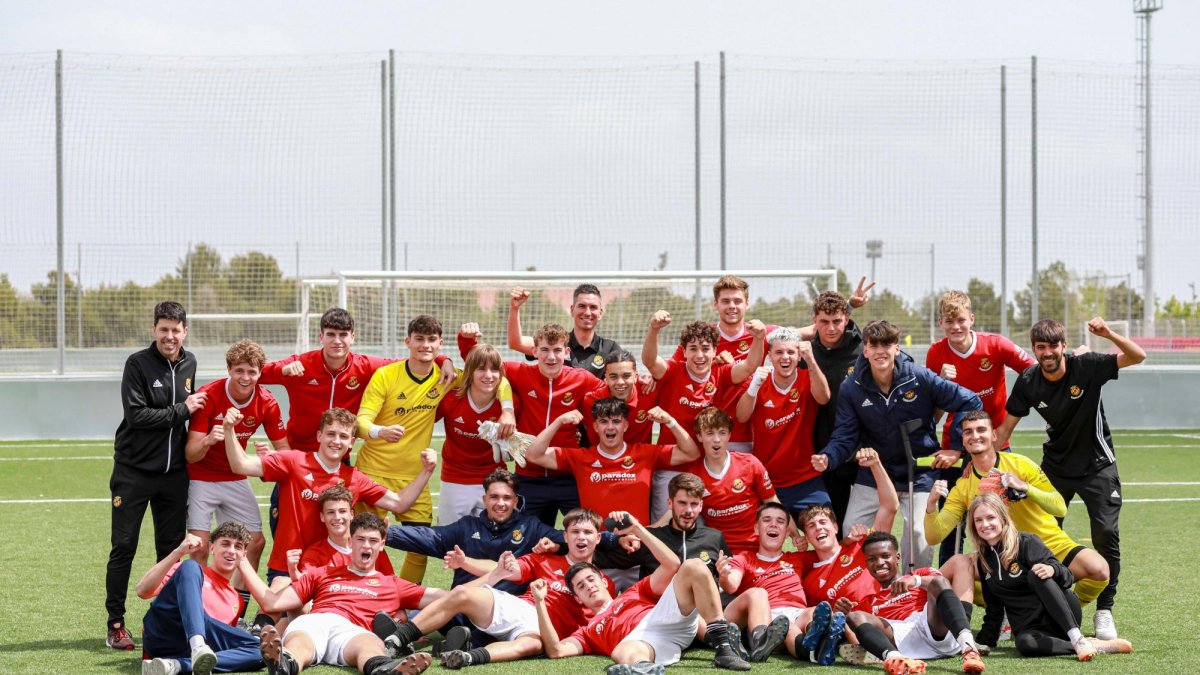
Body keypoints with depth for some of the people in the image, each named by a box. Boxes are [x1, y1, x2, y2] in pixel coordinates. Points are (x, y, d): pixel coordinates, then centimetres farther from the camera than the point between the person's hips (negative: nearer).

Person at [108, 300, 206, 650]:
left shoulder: (189, 363, 8)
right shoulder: (138, 364, -10)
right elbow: (135, 414, -18)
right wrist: (181, 411, -16)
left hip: (173, 473, 5)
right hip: (133, 472, -5)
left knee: (172, 549, 7)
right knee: (124, 548, -1)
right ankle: (116, 624, 7)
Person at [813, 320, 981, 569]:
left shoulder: (920, 379, -15)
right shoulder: (851, 389, -10)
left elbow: (971, 403, -8)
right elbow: (845, 436, -9)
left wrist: (958, 449, -9)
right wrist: (827, 457, -30)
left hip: (919, 474, -2)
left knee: (919, 534, -9)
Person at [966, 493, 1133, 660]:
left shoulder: (1025, 543, -4)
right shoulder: (982, 561, 12)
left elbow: (1067, 577, -12)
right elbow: (994, 610, 18)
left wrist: (1053, 570, -33)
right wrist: (982, 642, 9)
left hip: (1060, 616, -2)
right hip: (1031, 627, 2)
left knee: (1036, 575, -32)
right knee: (1024, 643, -36)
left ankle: (1077, 639, -37)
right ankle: (1095, 646, -33)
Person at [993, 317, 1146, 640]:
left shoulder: (1086, 366, -19)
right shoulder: (1028, 382, -11)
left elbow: (1138, 357, -23)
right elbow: (1005, 429, -2)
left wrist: (1108, 334, -39)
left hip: (1097, 465, -3)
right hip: (1055, 465, 3)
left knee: (1106, 535, -12)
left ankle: (1104, 611, 1)